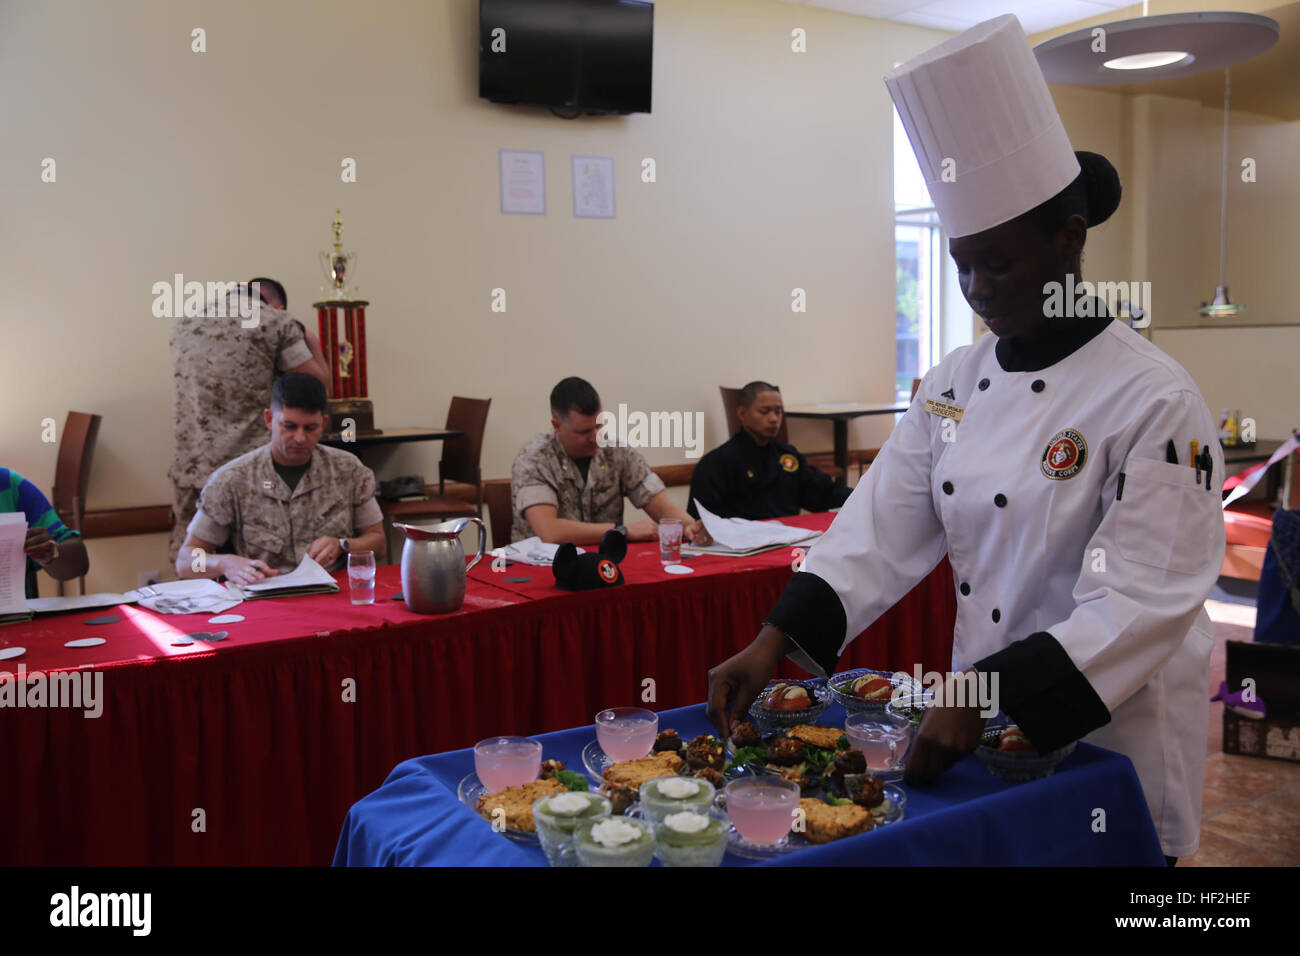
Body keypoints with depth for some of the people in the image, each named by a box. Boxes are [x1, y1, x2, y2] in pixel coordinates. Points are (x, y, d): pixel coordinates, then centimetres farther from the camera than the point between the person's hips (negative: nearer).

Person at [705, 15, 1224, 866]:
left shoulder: (1153, 398, -19)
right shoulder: (955, 385, -1)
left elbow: (1139, 606, -22)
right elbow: (881, 531, -4)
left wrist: (986, 698, -29)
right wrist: (773, 643, -14)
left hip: (1110, 736, -5)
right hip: (984, 715, 6)